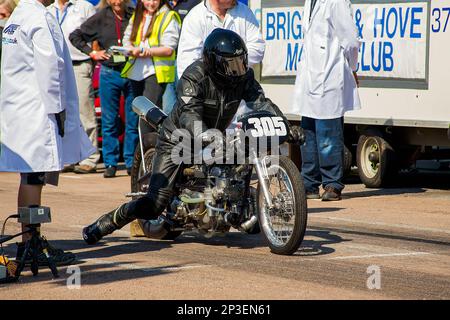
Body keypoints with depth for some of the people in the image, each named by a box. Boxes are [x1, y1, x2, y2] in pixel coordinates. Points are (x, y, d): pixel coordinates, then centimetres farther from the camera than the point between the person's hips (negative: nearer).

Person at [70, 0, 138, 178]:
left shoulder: (135, 16, 2)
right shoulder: (101, 18, 3)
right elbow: (75, 36, 9)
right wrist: (92, 53, 0)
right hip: (109, 73, 0)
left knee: (133, 121, 2)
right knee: (109, 121, 2)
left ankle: (131, 163, 10)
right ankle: (110, 163, 8)